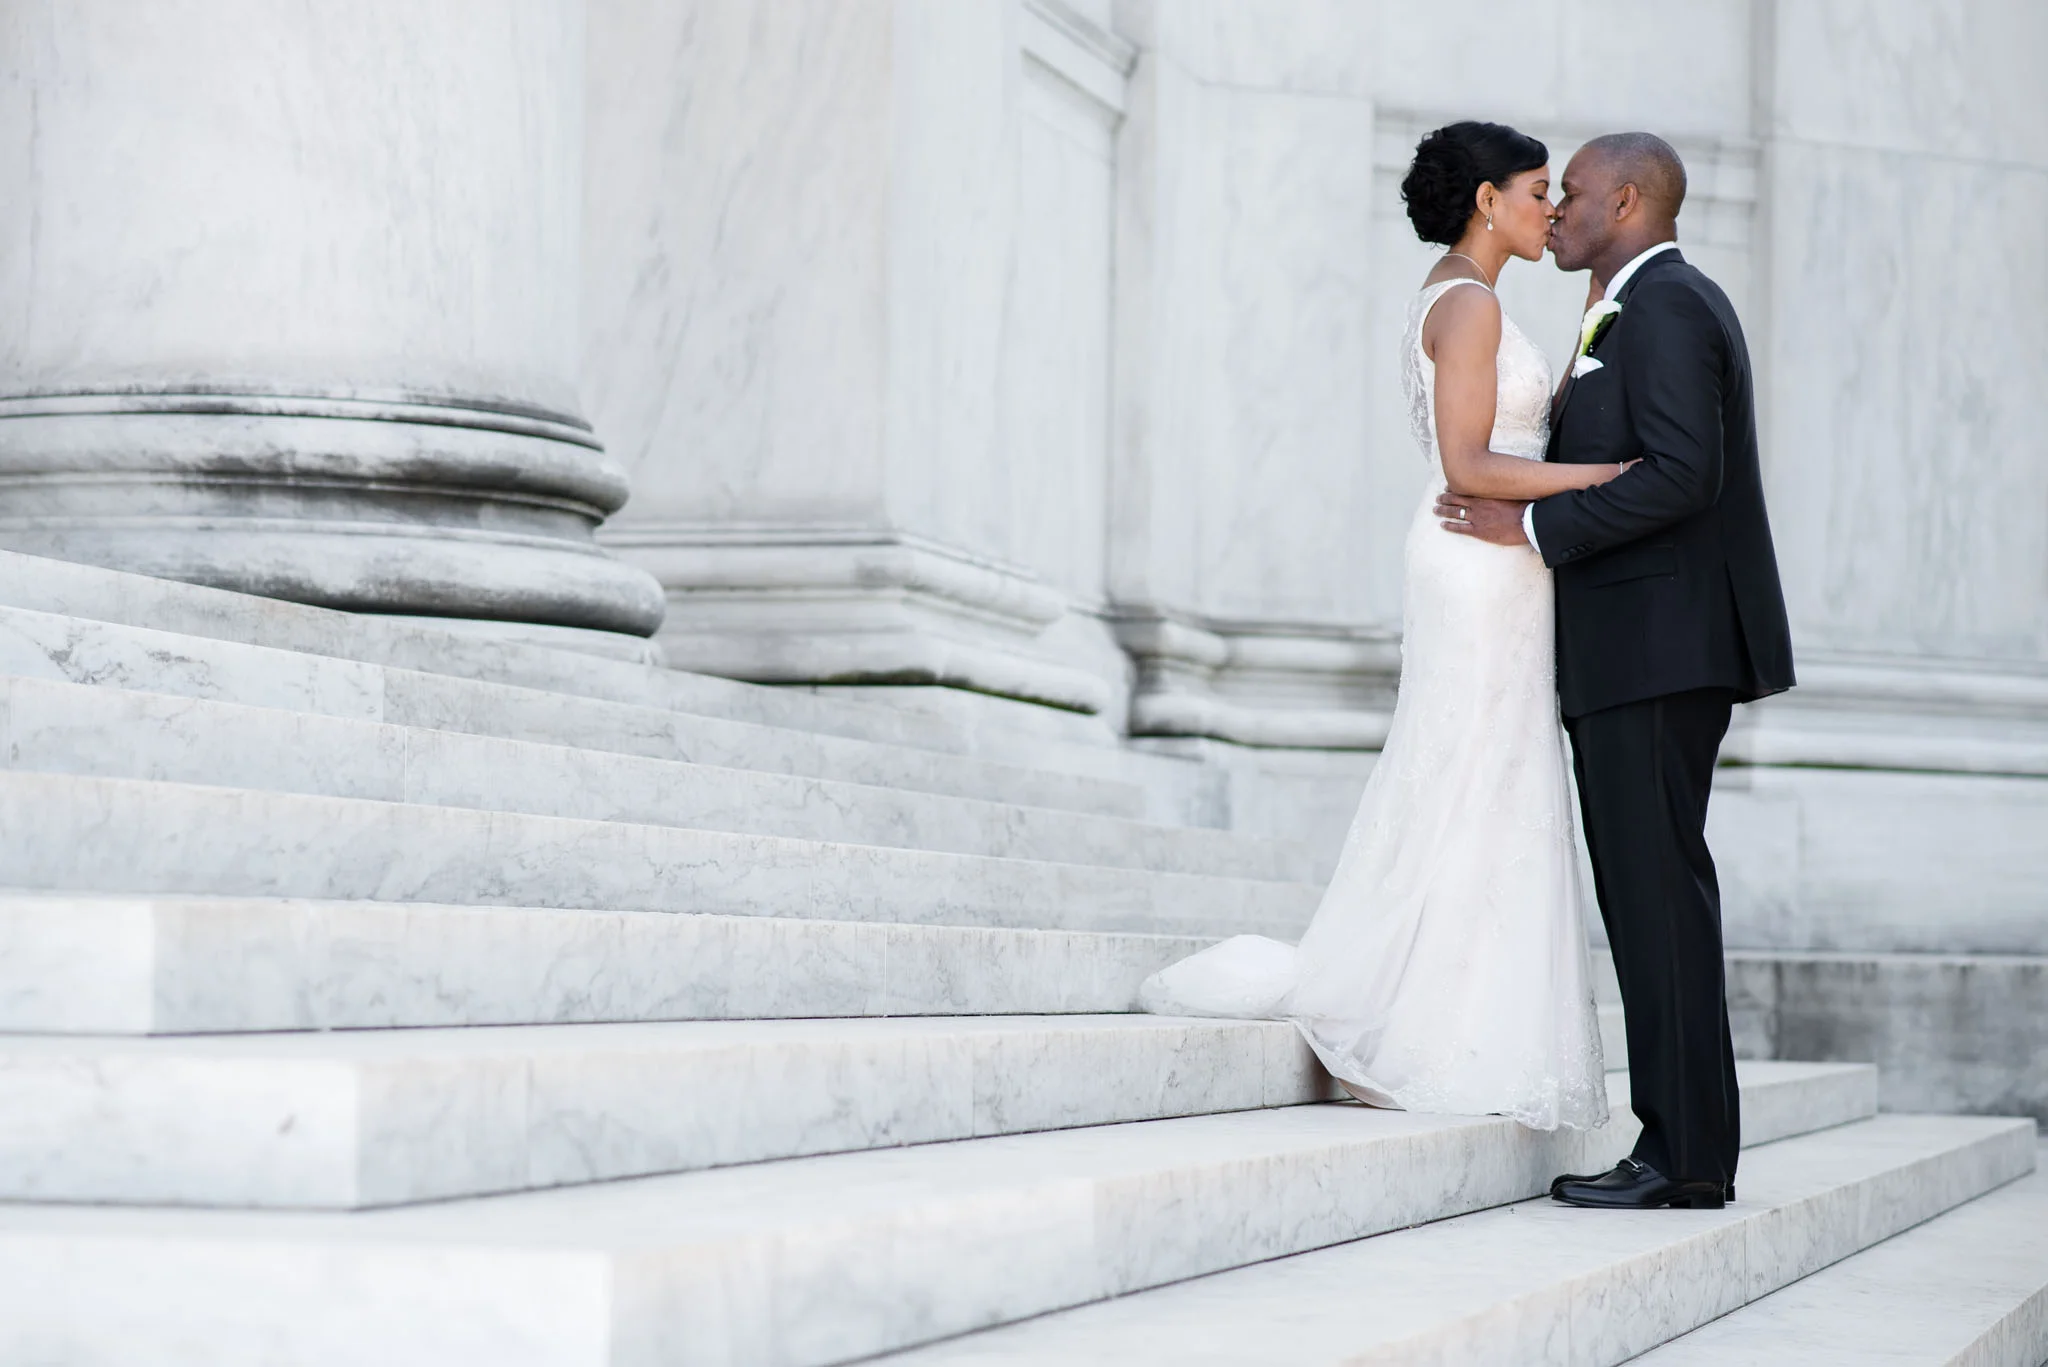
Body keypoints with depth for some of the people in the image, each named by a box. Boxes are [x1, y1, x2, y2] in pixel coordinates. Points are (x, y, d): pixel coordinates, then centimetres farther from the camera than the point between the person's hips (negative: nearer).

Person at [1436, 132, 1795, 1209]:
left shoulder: (1663, 306, -10)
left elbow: (1681, 474, -21)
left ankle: (1685, 1155, -9)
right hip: (1648, 646, 10)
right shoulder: (1656, 307, 21)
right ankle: (1687, 1148, 11)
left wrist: (1531, 526, -17)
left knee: (1657, 887, -10)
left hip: (1656, 643, -10)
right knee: (1650, 889, 9)